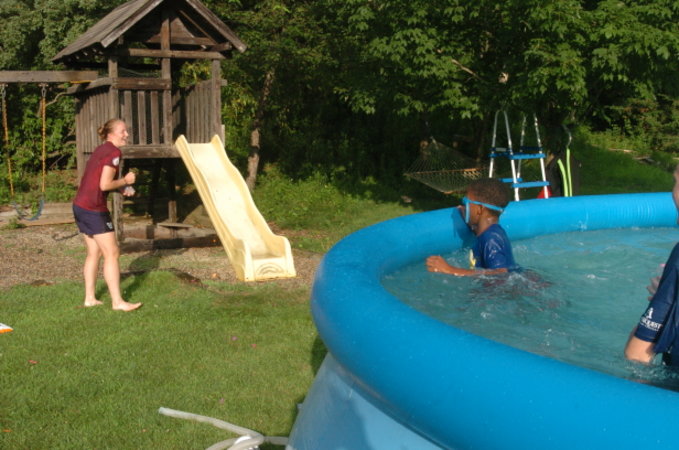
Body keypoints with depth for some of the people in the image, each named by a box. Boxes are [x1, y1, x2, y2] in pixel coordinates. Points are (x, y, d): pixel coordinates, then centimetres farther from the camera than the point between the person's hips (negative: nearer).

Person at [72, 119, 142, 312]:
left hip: (80, 206, 9)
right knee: (111, 253, -4)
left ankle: (90, 298, 20)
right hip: (94, 209, -9)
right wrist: (125, 181, -4)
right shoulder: (114, 152, -13)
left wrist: (122, 187, 8)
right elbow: (104, 185, -19)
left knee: (94, 252, 15)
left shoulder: (100, 150, 16)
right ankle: (117, 302, -1)